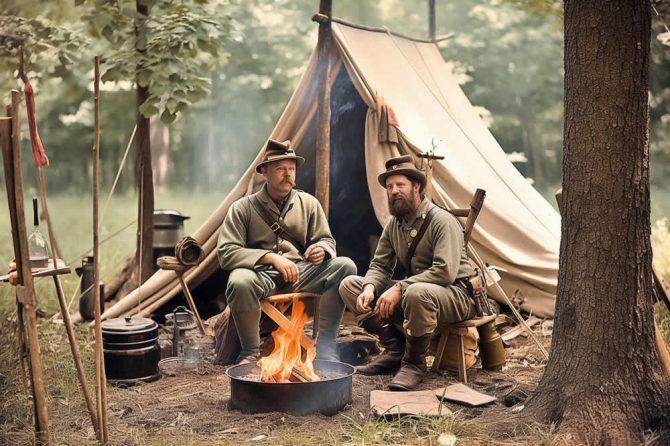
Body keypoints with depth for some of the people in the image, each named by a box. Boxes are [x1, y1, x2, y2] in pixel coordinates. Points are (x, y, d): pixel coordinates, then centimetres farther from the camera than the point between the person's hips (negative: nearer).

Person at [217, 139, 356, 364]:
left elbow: (327, 240, 14)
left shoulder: (308, 203, 12)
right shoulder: (243, 208, 1)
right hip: (262, 275, -3)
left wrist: (322, 250, -13)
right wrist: (271, 257, -21)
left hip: (300, 273, 3)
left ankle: (325, 345, -13)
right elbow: (226, 252, -9)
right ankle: (250, 352, -14)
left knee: (345, 266, -21)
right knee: (239, 281, -38)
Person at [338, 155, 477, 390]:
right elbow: (379, 265, 10)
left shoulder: (442, 221, -17)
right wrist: (370, 288, -14)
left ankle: (414, 362, -18)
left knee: (417, 293, -44)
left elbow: (445, 271, -27)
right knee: (349, 285, -3)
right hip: (412, 289, 8)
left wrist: (399, 288, -30)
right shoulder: (394, 225, 8)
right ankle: (395, 350, -5)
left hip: (457, 296, -8)